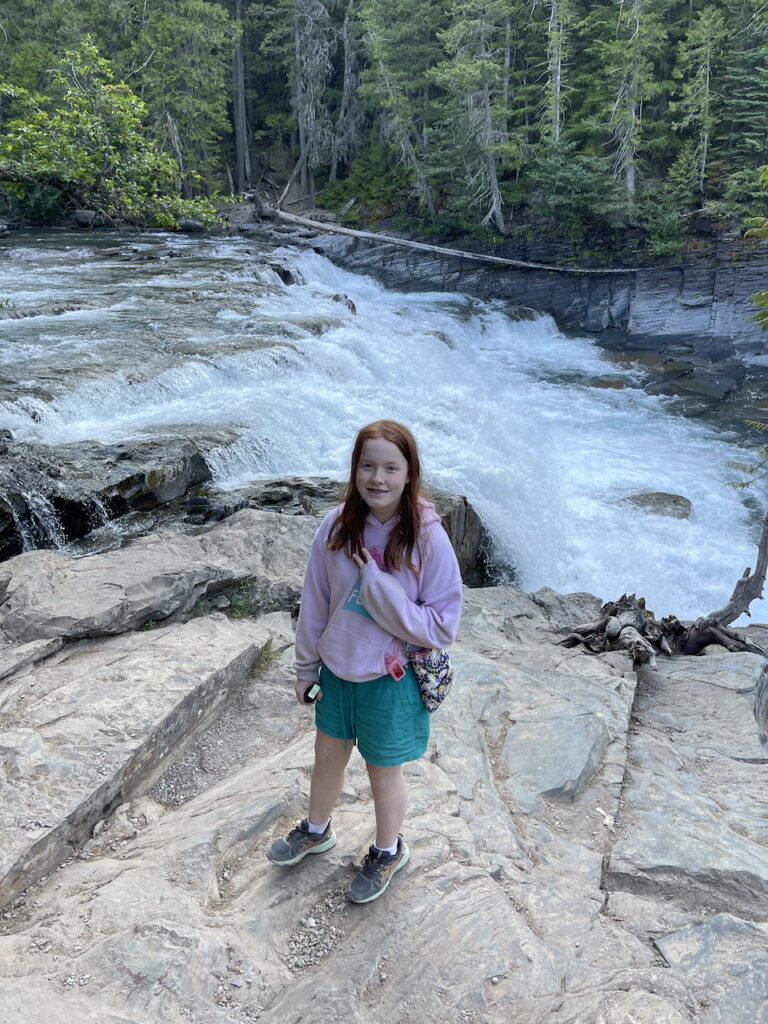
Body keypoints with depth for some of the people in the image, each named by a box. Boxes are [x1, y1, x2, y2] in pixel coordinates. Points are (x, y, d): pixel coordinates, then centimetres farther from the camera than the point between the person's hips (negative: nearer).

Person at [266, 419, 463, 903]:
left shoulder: (427, 538, -21)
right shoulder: (338, 527, -11)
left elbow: (443, 626, -19)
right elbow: (316, 603, 0)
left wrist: (377, 586, -28)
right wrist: (306, 668, 8)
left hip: (391, 679, -4)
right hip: (337, 669, 4)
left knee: (384, 772, 18)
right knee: (328, 755, 25)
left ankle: (389, 851, 48)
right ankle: (317, 830, 55)